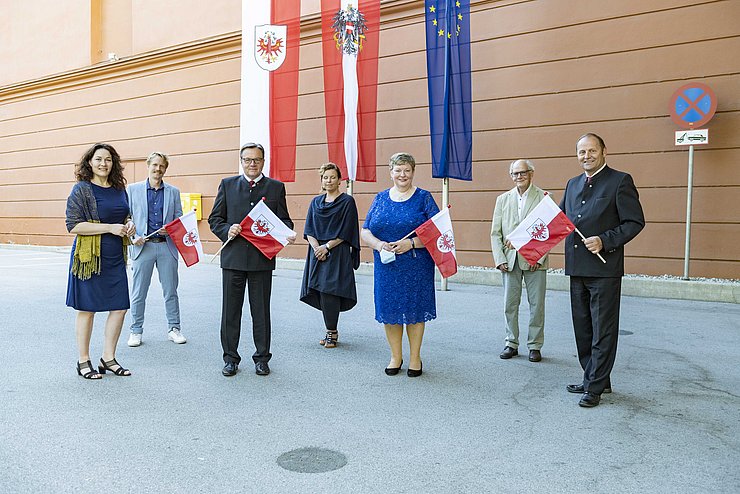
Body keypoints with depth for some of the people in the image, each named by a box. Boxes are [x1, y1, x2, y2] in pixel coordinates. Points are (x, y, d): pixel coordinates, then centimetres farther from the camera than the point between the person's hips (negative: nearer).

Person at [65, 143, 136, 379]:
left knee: (120, 307, 5)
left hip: (116, 258, 6)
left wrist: (129, 224, 2)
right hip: (89, 257, -6)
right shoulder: (81, 189, -7)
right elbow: (73, 225, -15)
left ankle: (108, 358, 19)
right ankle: (83, 361, 18)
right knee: (87, 309, 5)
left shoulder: (119, 189, 11)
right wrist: (110, 228, -19)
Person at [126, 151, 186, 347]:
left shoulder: (173, 192, 10)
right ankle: (136, 331, 16)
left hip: (167, 246, 1)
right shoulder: (133, 189, 7)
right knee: (138, 293, 5)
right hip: (142, 246, -1)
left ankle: (173, 328, 17)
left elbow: (179, 219, 11)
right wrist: (132, 238, -10)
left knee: (171, 291, 6)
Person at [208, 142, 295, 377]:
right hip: (233, 257, 1)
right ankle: (231, 358, 20)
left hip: (262, 259, -1)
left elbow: (284, 220, 8)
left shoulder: (276, 187, 7)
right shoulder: (227, 185, 9)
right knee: (231, 310, 8)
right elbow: (214, 219, 8)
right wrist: (227, 230, -12)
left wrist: (287, 235, -14)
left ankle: (261, 358, 20)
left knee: (261, 311, 8)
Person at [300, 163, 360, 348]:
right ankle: (331, 331, 17)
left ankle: (332, 332, 2)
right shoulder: (316, 202, 14)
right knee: (321, 292, 5)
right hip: (317, 253, 5)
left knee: (329, 291, -10)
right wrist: (316, 248, -8)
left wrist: (327, 246, -13)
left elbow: (346, 231, -8)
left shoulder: (347, 201, -2)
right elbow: (309, 230, 8)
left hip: (337, 254, -5)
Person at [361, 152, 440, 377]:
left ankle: (415, 358, 18)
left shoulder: (423, 198, 1)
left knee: (414, 309, 3)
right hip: (386, 265, 3)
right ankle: (395, 357, 22)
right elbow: (365, 231, 7)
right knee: (389, 309, 7)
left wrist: (411, 243, -18)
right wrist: (379, 245, -13)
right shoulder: (381, 198, 10)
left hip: (416, 267, -3)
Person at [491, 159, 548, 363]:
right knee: (510, 304, 7)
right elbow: (495, 233, 7)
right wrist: (499, 259, -3)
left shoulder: (544, 197, 0)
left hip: (534, 260, -3)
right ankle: (511, 344, 18)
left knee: (537, 305, 4)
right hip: (510, 260, 3)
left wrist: (539, 258, -13)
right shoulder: (503, 199, 10)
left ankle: (535, 346, 15)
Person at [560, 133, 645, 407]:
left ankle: (595, 386, 11)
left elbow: (635, 222, -9)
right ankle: (593, 379, 28)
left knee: (603, 330, 2)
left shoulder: (620, 181, -5)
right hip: (577, 268, 7)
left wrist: (605, 241, -20)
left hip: (604, 268, -7)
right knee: (583, 329, 15)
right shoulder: (573, 184, 15)